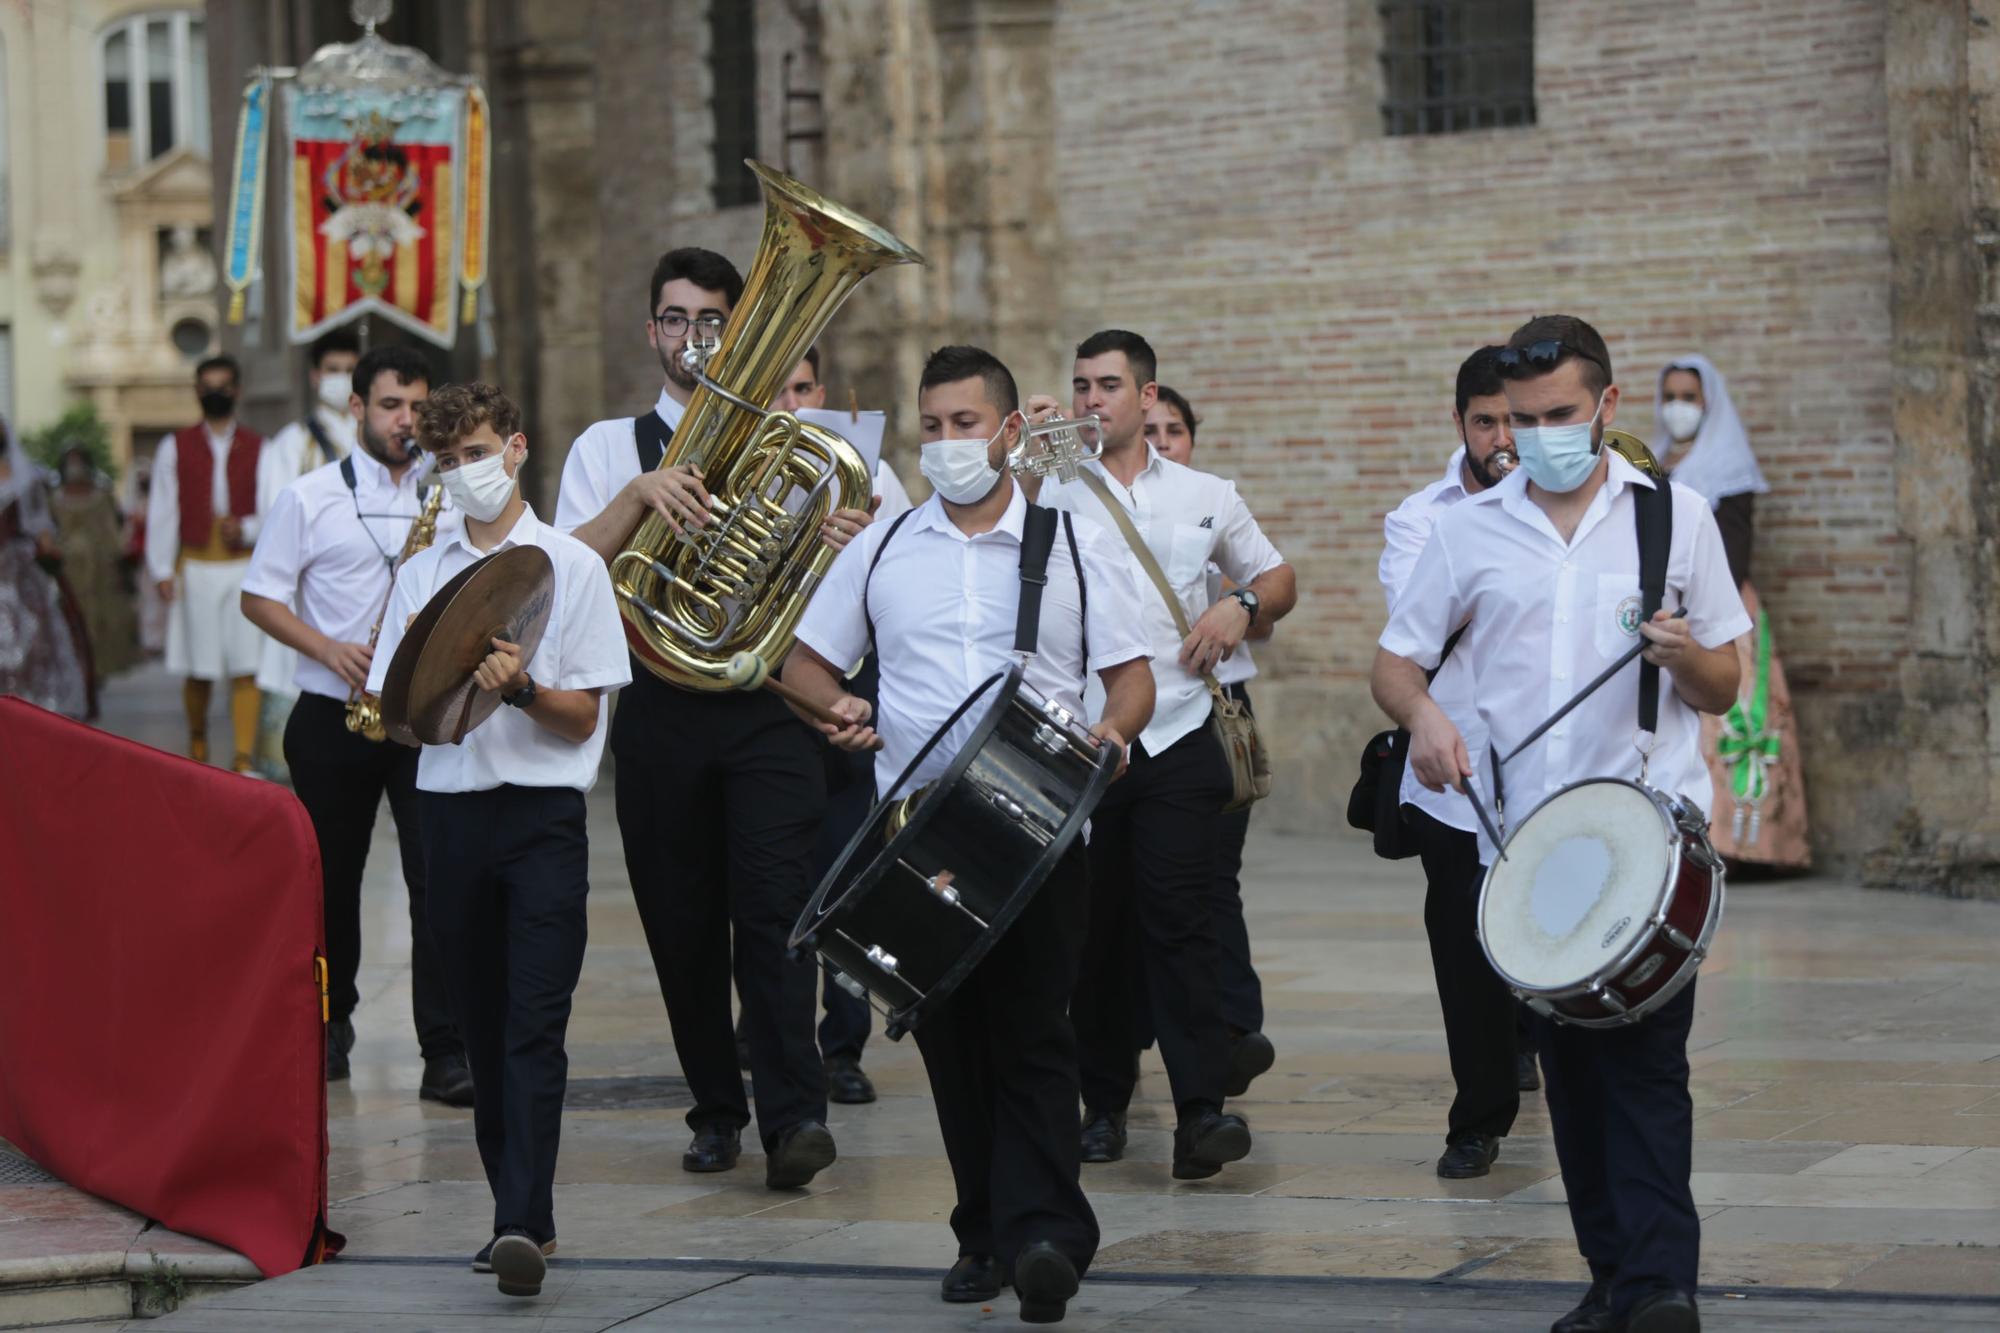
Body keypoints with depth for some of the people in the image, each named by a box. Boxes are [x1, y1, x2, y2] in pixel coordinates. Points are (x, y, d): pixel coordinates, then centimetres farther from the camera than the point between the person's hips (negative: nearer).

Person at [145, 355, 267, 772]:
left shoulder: (258, 448, 9)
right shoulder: (175, 448, 9)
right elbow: (162, 512, 7)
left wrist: (248, 529, -12)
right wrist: (162, 570, 0)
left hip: (245, 566, 0)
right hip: (196, 569, 0)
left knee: (246, 667, -8)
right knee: (198, 667, 4)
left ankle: (244, 757, -10)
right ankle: (197, 738, 27)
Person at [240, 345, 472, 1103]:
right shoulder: (310, 498, 3)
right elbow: (259, 598, 3)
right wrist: (328, 650, -11)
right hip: (333, 718, 0)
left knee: (439, 877, -10)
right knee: (332, 877, 11)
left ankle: (446, 1054, -12)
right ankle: (331, 1021, 30)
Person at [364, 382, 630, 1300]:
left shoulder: (571, 566, 1)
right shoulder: (423, 574, 12)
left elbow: (581, 716, -2)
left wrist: (521, 688, -21)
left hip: (542, 811, -4)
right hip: (451, 808, 4)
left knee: (534, 1026, -12)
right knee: (482, 1025, 7)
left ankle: (525, 1224, -18)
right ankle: (517, 1211, 15)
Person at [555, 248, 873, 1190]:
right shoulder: (610, 446, 12)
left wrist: (851, 544, -16)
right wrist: (640, 493, -18)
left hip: (770, 705, -1)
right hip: (662, 712, 1)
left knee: (773, 905, -14)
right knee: (682, 923, 5)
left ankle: (794, 1114, -20)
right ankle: (716, 1110, 17)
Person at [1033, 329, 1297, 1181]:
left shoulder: (1205, 497, 12)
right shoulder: (1047, 494, 6)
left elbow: (1279, 579, 22)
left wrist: (1241, 608, 1)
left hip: (1176, 737, 0)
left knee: (1179, 918, -10)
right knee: (1093, 926, 5)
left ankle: (1202, 1110, -16)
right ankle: (1104, 1103, 16)